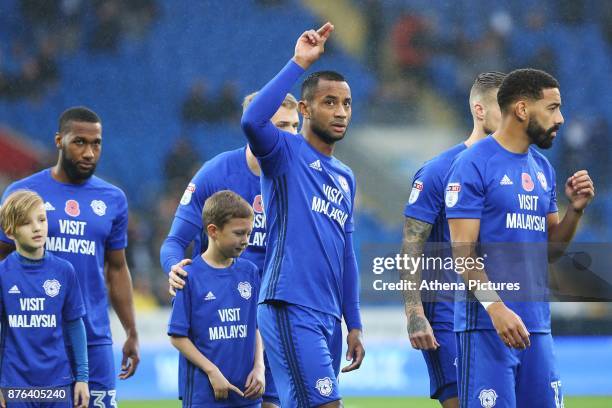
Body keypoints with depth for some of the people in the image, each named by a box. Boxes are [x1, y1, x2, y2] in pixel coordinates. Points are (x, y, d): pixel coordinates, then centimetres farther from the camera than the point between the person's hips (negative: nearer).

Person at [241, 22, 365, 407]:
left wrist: (354, 325, 20)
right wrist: (299, 64, -23)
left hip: (329, 317, 8)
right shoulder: (286, 153, -2)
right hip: (290, 309, -8)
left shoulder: (345, 178, 20)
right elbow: (252, 120, -25)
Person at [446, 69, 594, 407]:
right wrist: (496, 307, -24)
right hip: (486, 324, -7)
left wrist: (576, 209, 1)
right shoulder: (473, 164, -8)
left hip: (536, 324, 7)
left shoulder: (543, 169, 16)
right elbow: (462, 251, -13)